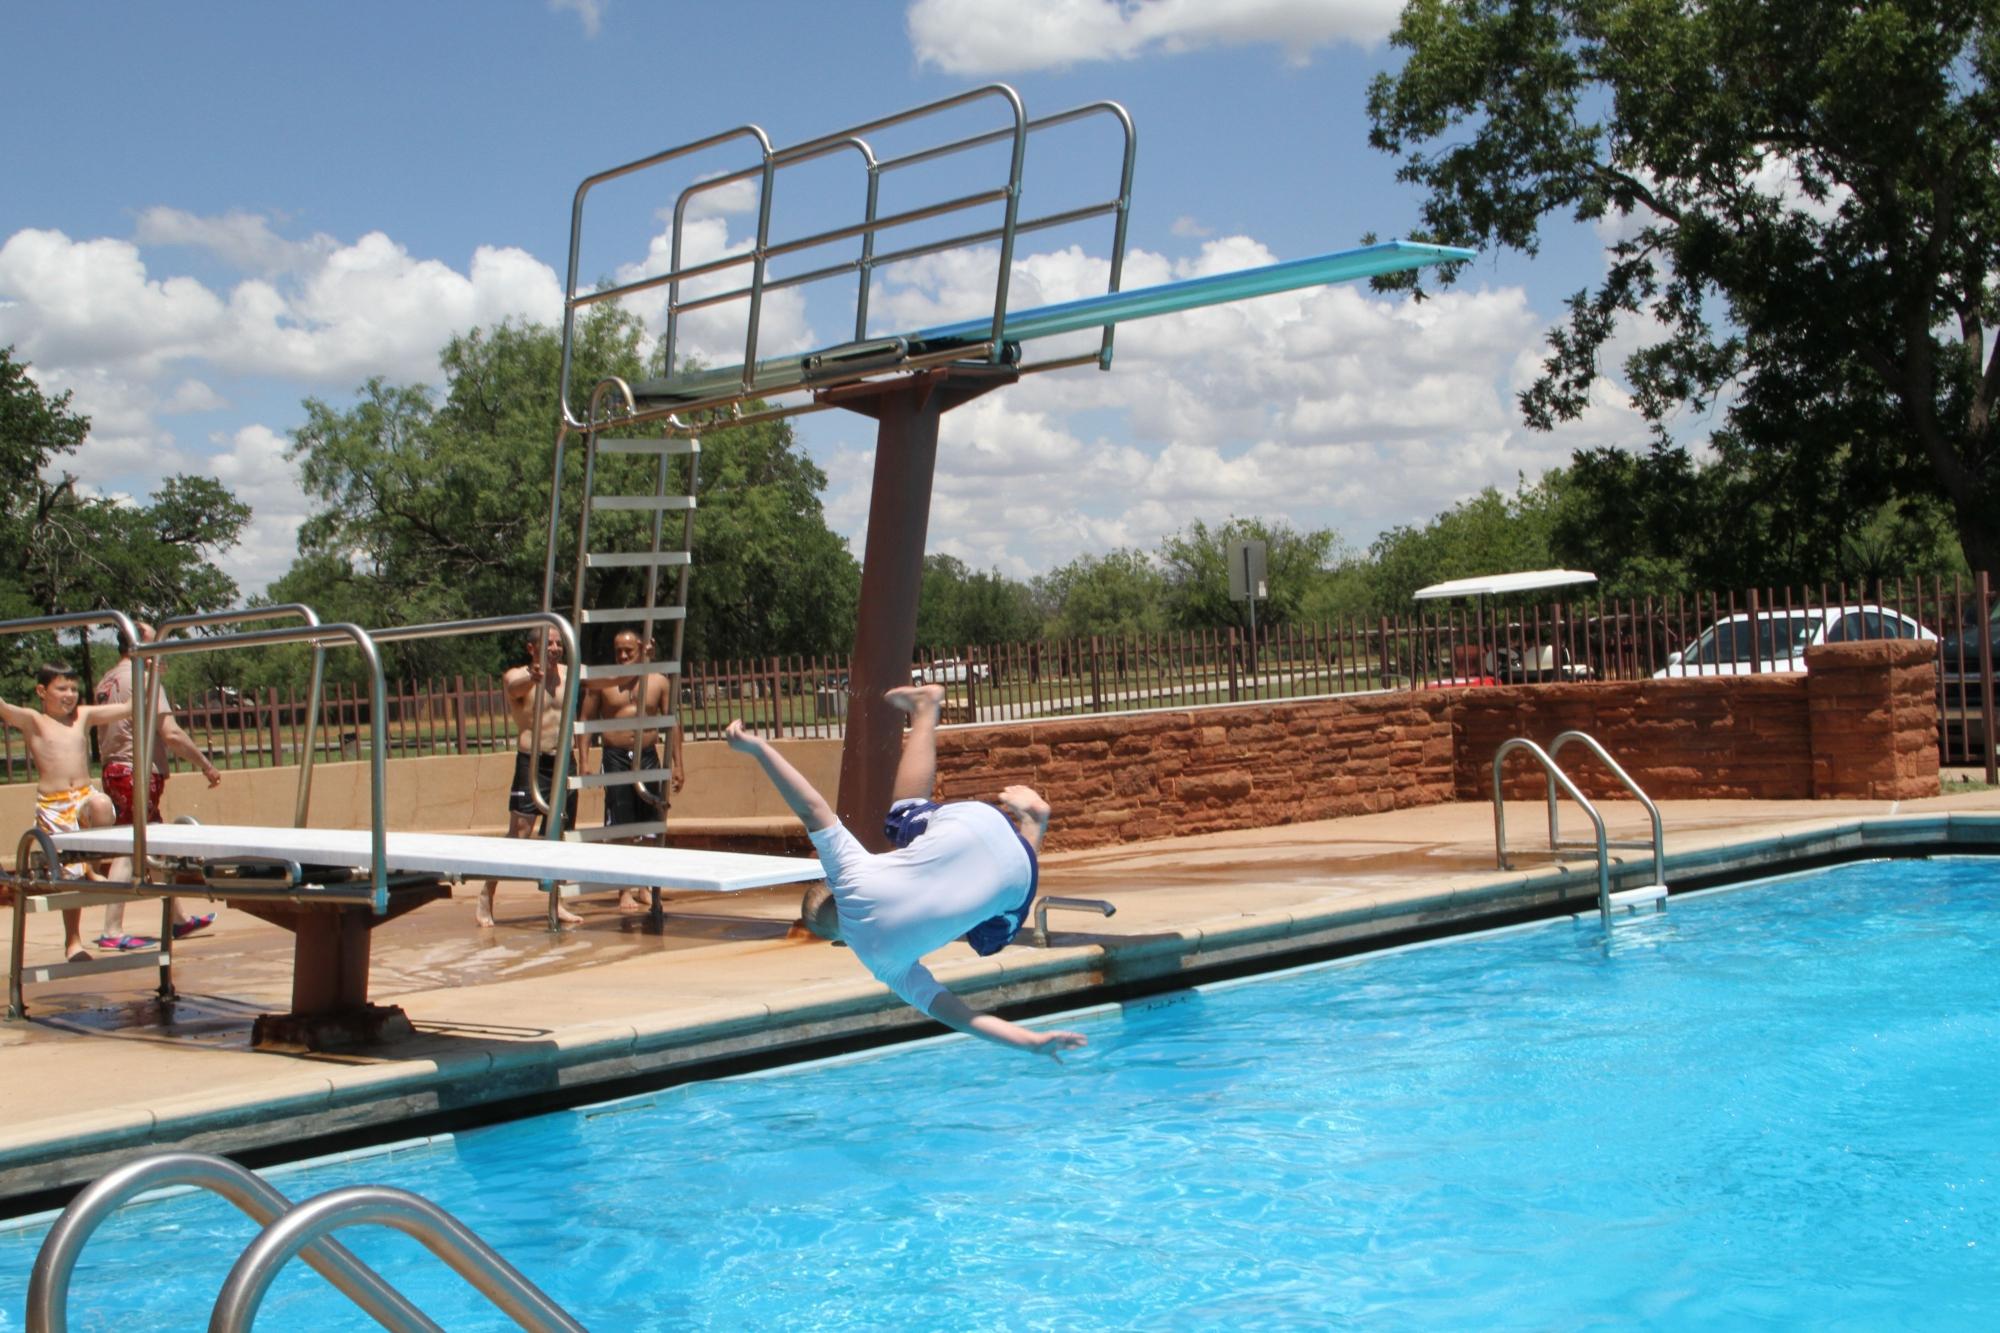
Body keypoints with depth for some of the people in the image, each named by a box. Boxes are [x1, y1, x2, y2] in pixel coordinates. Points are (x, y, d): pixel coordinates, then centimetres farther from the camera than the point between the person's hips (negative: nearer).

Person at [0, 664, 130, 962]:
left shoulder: (84, 716, 11)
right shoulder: (33, 721, 2)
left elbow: (128, 707, 11)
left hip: (85, 796, 2)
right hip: (52, 806, -2)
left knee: (101, 804, -35)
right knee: (68, 873, 2)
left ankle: (93, 867, -12)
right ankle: (73, 942, 17)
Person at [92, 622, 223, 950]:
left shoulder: (105, 683, 14)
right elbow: (170, 733, -17)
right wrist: (206, 765, -10)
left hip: (114, 772, 9)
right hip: (138, 773, -9)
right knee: (127, 851, -8)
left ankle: (178, 919, 25)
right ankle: (112, 931, -9)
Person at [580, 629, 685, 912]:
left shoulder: (658, 682, 7)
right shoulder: (602, 682, 2)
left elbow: (672, 722, 9)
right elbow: (586, 721, 4)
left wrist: (677, 765, 5)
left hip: (648, 756, 2)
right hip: (615, 756, -2)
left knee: (648, 826, 4)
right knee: (620, 828, -4)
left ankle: (643, 886, 17)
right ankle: (625, 891, 1)